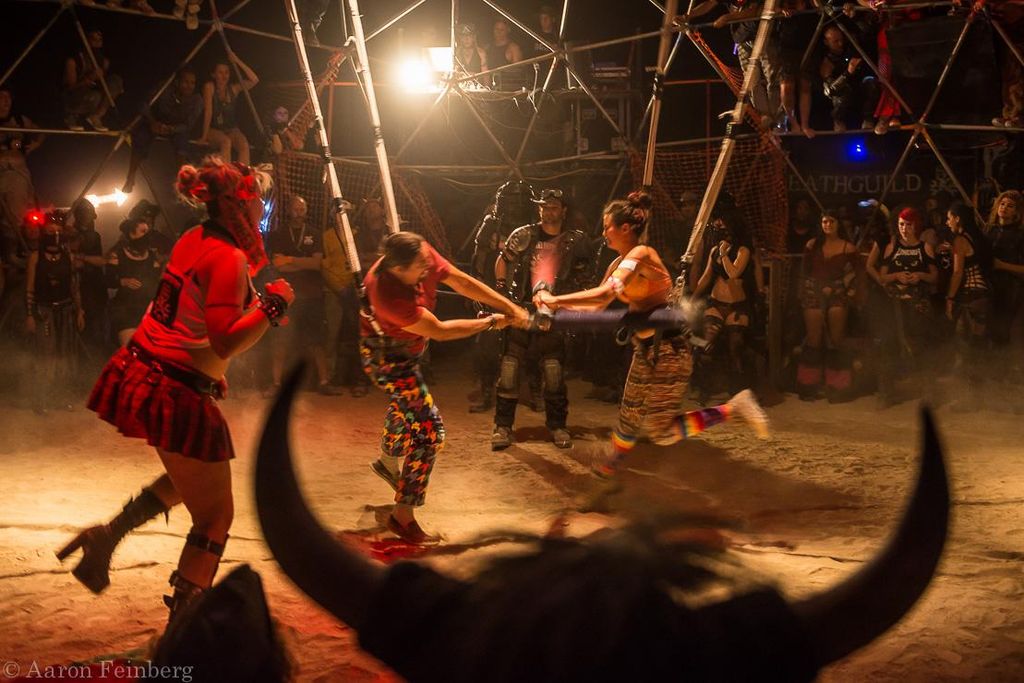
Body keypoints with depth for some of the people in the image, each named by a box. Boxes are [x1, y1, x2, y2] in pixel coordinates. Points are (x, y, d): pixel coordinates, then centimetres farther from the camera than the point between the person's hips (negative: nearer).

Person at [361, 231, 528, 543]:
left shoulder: (422, 254, -24)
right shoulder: (389, 294, -41)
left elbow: (462, 281, -14)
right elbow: (439, 331, -31)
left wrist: (511, 308, -15)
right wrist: (491, 322, -19)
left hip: (408, 347, 9)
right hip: (387, 356, -9)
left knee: (406, 403, 32)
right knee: (429, 430, -13)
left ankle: (387, 461, 61)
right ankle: (403, 516, -3)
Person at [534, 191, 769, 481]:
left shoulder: (640, 254, -17)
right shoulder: (619, 263, 11)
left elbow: (606, 294, -29)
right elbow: (598, 306, 13)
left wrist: (556, 299, -24)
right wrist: (555, 306, 1)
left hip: (667, 351, -9)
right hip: (646, 350, 9)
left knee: (661, 431, -7)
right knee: (630, 416, 21)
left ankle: (734, 407, -1)